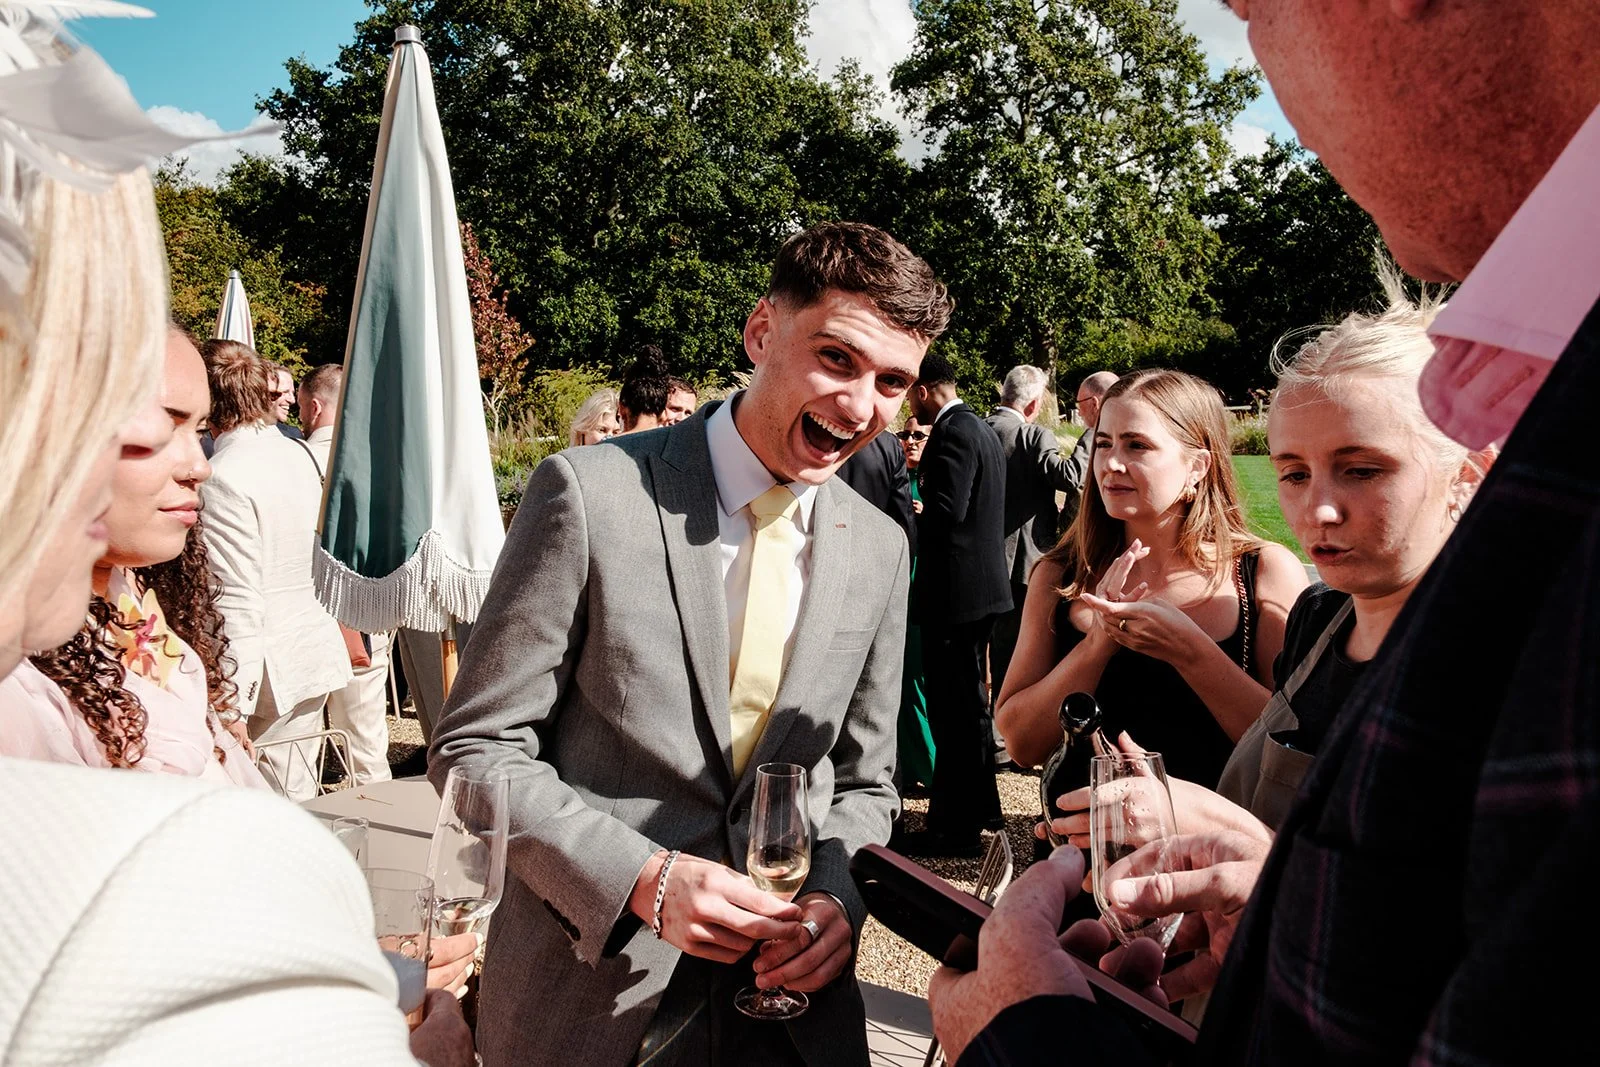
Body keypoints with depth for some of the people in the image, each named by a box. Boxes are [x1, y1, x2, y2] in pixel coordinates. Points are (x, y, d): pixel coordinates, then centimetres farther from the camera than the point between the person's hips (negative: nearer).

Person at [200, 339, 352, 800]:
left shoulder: (222, 477, -17)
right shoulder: (299, 455, 7)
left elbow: (237, 601, -21)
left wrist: (231, 705, -18)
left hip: (269, 670, -8)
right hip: (317, 653, 8)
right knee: (298, 798, 16)